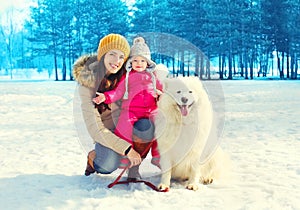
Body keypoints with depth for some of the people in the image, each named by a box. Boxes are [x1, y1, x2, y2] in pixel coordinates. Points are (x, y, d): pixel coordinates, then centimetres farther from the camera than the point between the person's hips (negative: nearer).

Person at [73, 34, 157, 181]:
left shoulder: (125, 74, -12)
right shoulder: (87, 82, -22)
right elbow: (94, 128, -26)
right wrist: (127, 149, -33)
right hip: (105, 130, -3)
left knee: (145, 128, -32)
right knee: (108, 166, -30)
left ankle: (133, 168, -8)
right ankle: (93, 156, 6)